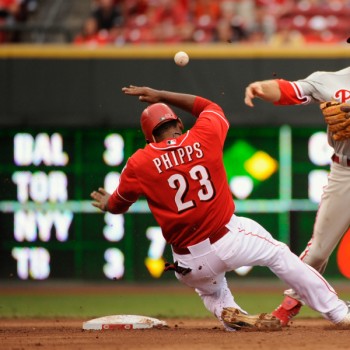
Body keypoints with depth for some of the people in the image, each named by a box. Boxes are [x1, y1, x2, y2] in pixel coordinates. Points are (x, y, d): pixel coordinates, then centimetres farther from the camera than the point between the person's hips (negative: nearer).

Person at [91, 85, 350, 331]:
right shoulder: (205, 137, -2)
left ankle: (229, 313, 0)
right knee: (280, 255, 22)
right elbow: (210, 107, 23)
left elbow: (118, 205, 14)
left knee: (211, 291, 34)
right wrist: (161, 96, 27)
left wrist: (107, 203, 39)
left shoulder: (139, 164, -4)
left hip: (192, 265, 1)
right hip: (229, 237, -1)